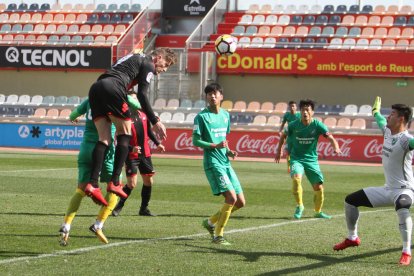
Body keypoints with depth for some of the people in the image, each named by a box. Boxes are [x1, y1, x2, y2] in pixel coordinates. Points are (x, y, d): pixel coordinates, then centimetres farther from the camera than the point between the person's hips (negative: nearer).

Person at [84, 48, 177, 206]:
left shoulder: (134, 58, 34)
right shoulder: (148, 65, 7)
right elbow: (142, 95, -3)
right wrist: (155, 122, -3)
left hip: (95, 88, 8)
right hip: (112, 90, -8)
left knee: (104, 139, 5)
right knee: (124, 134, 3)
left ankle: (92, 184, -9)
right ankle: (114, 183, -6)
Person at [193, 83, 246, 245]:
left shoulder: (225, 115, 13)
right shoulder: (202, 116, -7)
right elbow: (196, 141, -8)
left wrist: (228, 151, 6)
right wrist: (215, 146, -21)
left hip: (226, 163, 7)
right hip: (213, 163, -7)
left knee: (240, 202, 6)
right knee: (231, 197, -19)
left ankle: (211, 222, 24)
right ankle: (218, 235, -9)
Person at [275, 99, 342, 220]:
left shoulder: (317, 125, -10)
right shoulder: (294, 125, -6)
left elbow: (330, 137, -19)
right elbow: (283, 135, 13)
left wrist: (336, 147, -38)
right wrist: (279, 150, 12)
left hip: (312, 160, 1)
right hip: (296, 159, -1)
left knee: (318, 187, 0)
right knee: (296, 178, -30)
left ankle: (318, 212, 25)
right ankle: (299, 206, -11)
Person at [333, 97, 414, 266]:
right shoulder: (387, 131, 5)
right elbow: (380, 120, 30)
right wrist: (376, 112, 49)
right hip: (387, 189, 9)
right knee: (350, 200, 16)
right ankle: (352, 238, 36)